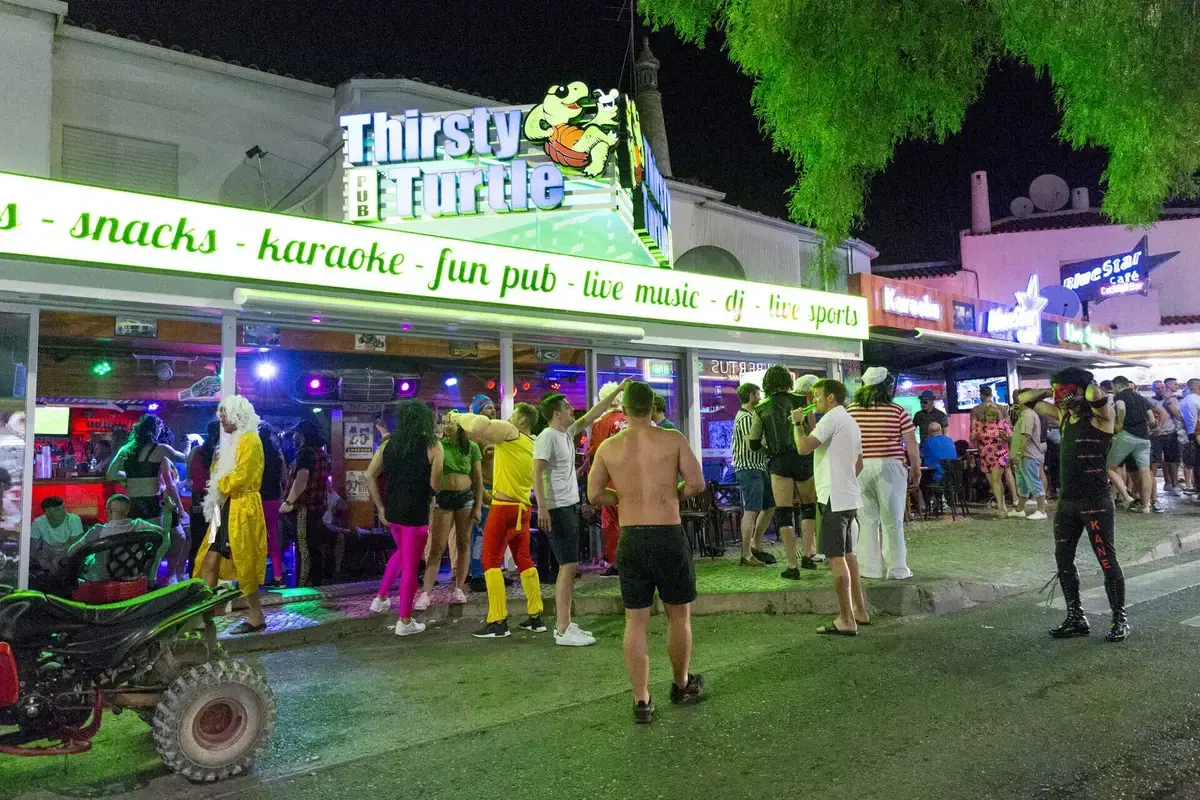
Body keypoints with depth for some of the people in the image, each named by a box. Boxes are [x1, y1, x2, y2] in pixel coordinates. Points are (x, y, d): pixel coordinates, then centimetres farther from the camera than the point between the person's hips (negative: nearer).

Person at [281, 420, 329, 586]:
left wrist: (289, 502, -23)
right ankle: (315, 583, 18)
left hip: (305, 507, -9)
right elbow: (325, 481, 24)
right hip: (317, 505, 10)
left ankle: (302, 587, -4)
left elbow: (301, 479, -25)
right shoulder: (320, 452, 16)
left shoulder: (305, 452, -14)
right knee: (314, 547, 13)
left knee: (304, 548, -6)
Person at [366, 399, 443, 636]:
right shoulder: (433, 445, -9)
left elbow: (370, 476, 1)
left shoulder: (389, 443, 4)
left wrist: (380, 507, 7)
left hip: (392, 510, 5)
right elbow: (435, 484, -15)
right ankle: (405, 622, 10)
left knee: (401, 552, 30)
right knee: (410, 565, 3)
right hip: (417, 514, -5)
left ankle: (380, 599, 34)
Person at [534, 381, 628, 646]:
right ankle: (563, 630, -5)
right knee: (569, 566, -10)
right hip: (557, 509, -10)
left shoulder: (567, 433, 12)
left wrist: (617, 390, 19)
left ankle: (564, 624, 19)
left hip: (570, 507, 10)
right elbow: (537, 473, -20)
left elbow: (592, 414, 20)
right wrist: (542, 508, -27)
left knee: (569, 567, 12)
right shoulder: (547, 437, -13)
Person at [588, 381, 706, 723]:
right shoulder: (673, 440, -4)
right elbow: (696, 483, -8)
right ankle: (682, 685, 34)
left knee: (635, 621, 10)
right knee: (679, 615, 17)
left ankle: (641, 701, 14)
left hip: (631, 538, 2)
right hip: (669, 536, -2)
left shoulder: (609, 447, 2)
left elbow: (595, 494, 2)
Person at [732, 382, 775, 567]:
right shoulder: (745, 418, -13)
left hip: (759, 467, 10)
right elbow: (752, 445, -22)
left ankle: (755, 545, 25)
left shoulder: (752, 416, 19)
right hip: (748, 468, -10)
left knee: (769, 507, 16)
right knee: (751, 511, -8)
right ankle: (746, 555, -3)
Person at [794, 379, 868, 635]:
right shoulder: (851, 422, 19)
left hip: (834, 499, -10)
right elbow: (859, 464, 23)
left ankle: (846, 621, -5)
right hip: (849, 497, 10)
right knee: (848, 555, 17)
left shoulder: (832, 418, -12)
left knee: (837, 558, -7)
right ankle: (859, 611, 23)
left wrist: (798, 423, -6)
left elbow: (803, 447, -21)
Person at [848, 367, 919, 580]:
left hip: (859, 468, 3)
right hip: (889, 467, -2)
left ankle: (870, 567, 14)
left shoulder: (851, 412, 0)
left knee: (866, 520, 9)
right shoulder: (897, 411, -7)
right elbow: (911, 445, -5)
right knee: (893, 520, 5)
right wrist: (915, 469, 8)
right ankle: (896, 569, 11)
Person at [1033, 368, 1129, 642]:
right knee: (1063, 560, 11)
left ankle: (1120, 620, 17)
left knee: (1107, 561, 2)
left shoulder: (1101, 416, -11)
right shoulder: (1064, 414, 9)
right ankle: (1076, 619, 22)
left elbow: (1095, 394, -34)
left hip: (1096, 502, -7)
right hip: (1067, 501, 7)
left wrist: (1083, 386, -16)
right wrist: (1052, 391, 6)